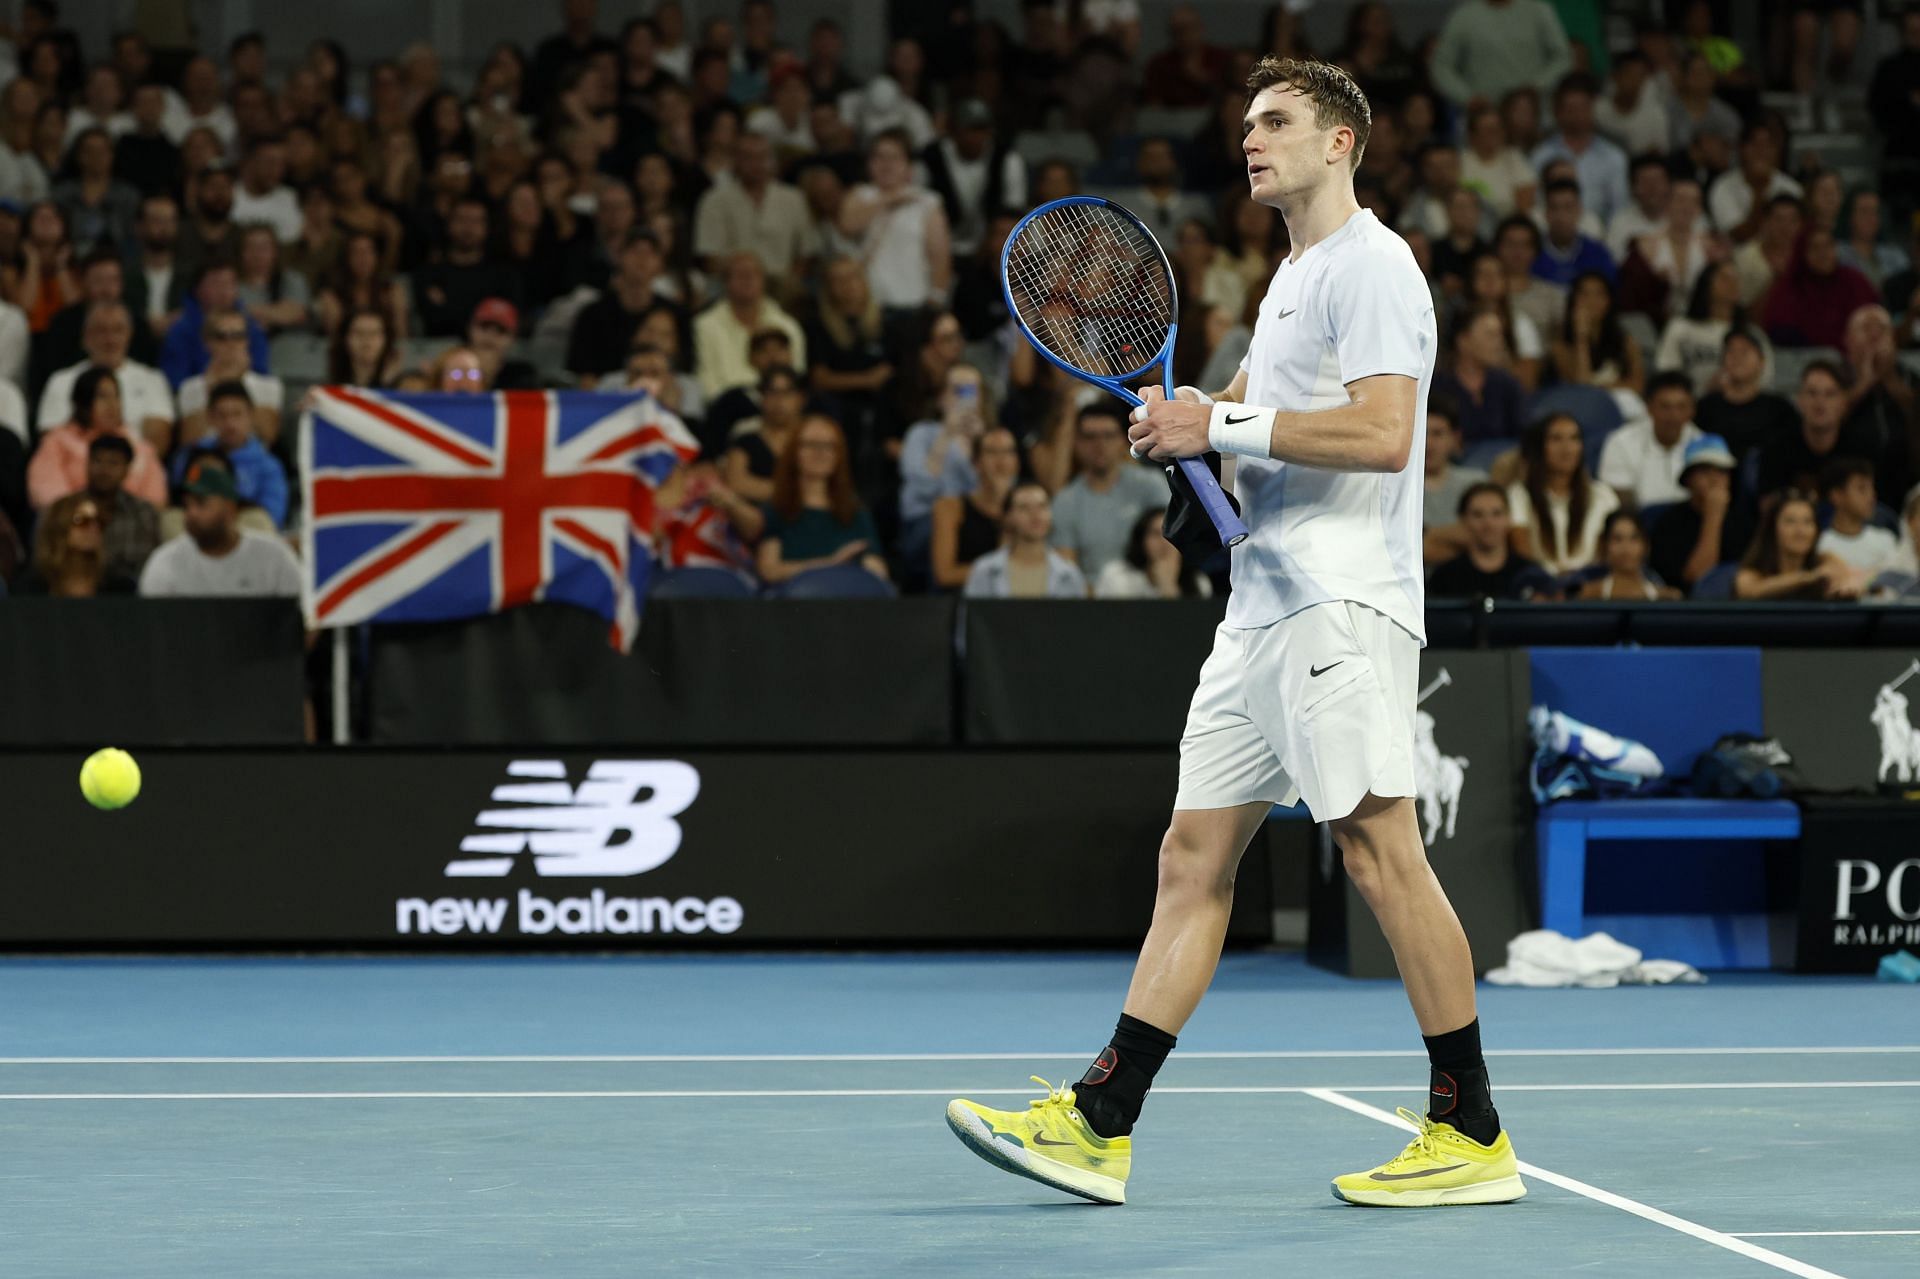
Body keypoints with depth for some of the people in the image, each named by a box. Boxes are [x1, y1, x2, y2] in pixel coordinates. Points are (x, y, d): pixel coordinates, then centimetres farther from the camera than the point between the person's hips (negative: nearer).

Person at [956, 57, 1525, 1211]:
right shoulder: (1293, 277, 24)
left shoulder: (1371, 263, -7)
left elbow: (1382, 434, -20)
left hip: (1343, 605, -10)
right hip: (1265, 610, 10)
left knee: (1381, 849, -10)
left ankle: (1473, 1137, -5)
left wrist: (1223, 425, -15)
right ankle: (1100, 1127, 4)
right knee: (1195, 858, 5)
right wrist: (1188, 425, 7)